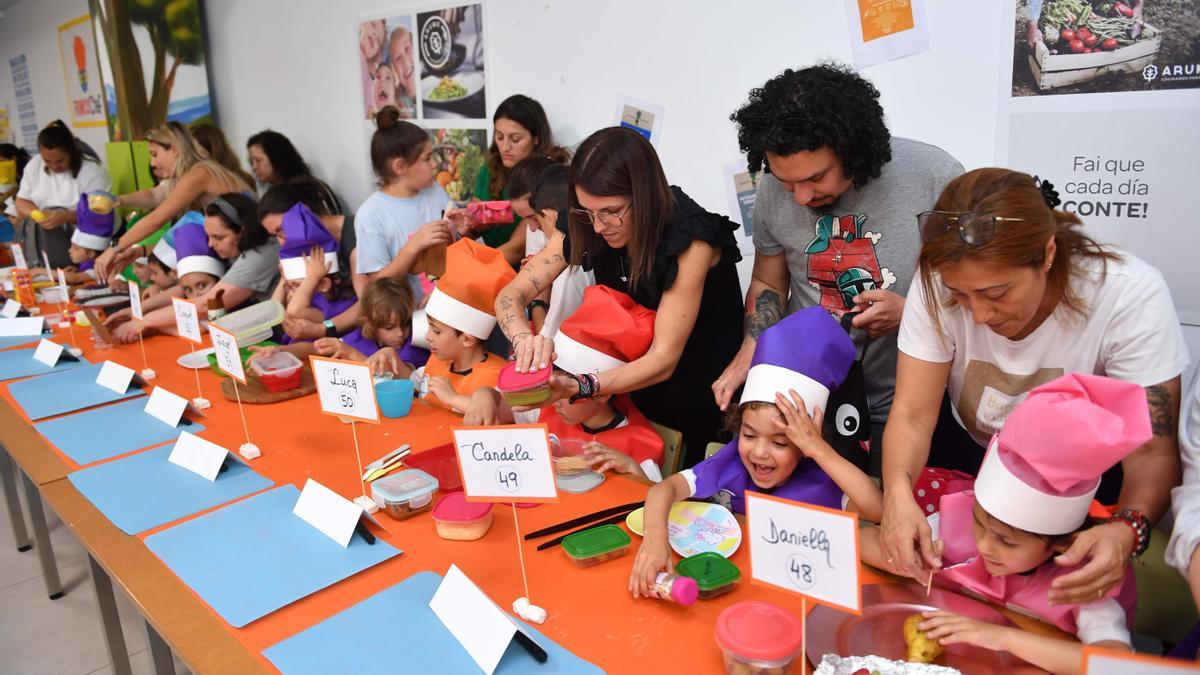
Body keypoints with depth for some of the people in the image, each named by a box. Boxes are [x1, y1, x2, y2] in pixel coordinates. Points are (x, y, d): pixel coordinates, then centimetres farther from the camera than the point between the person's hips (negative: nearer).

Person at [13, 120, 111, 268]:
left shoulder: (92, 170, -11)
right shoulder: (34, 165, 5)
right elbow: (21, 201, 7)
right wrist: (38, 214, -15)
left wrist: (65, 217, -30)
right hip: (38, 231, 5)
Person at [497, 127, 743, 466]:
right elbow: (511, 295, -14)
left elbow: (663, 359, -31)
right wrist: (524, 339, -37)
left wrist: (579, 387, -45)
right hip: (634, 392, 4)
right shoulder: (584, 227, -14)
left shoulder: (689, 240, -29)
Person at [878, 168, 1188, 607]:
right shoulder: (938, 284, -22)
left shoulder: (1131, 295, -26)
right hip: (971, 452, 1)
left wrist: (1125, 531, -46)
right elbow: (912, 414, -21)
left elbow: (1153, 451, -24)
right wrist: (898, 493, -42)